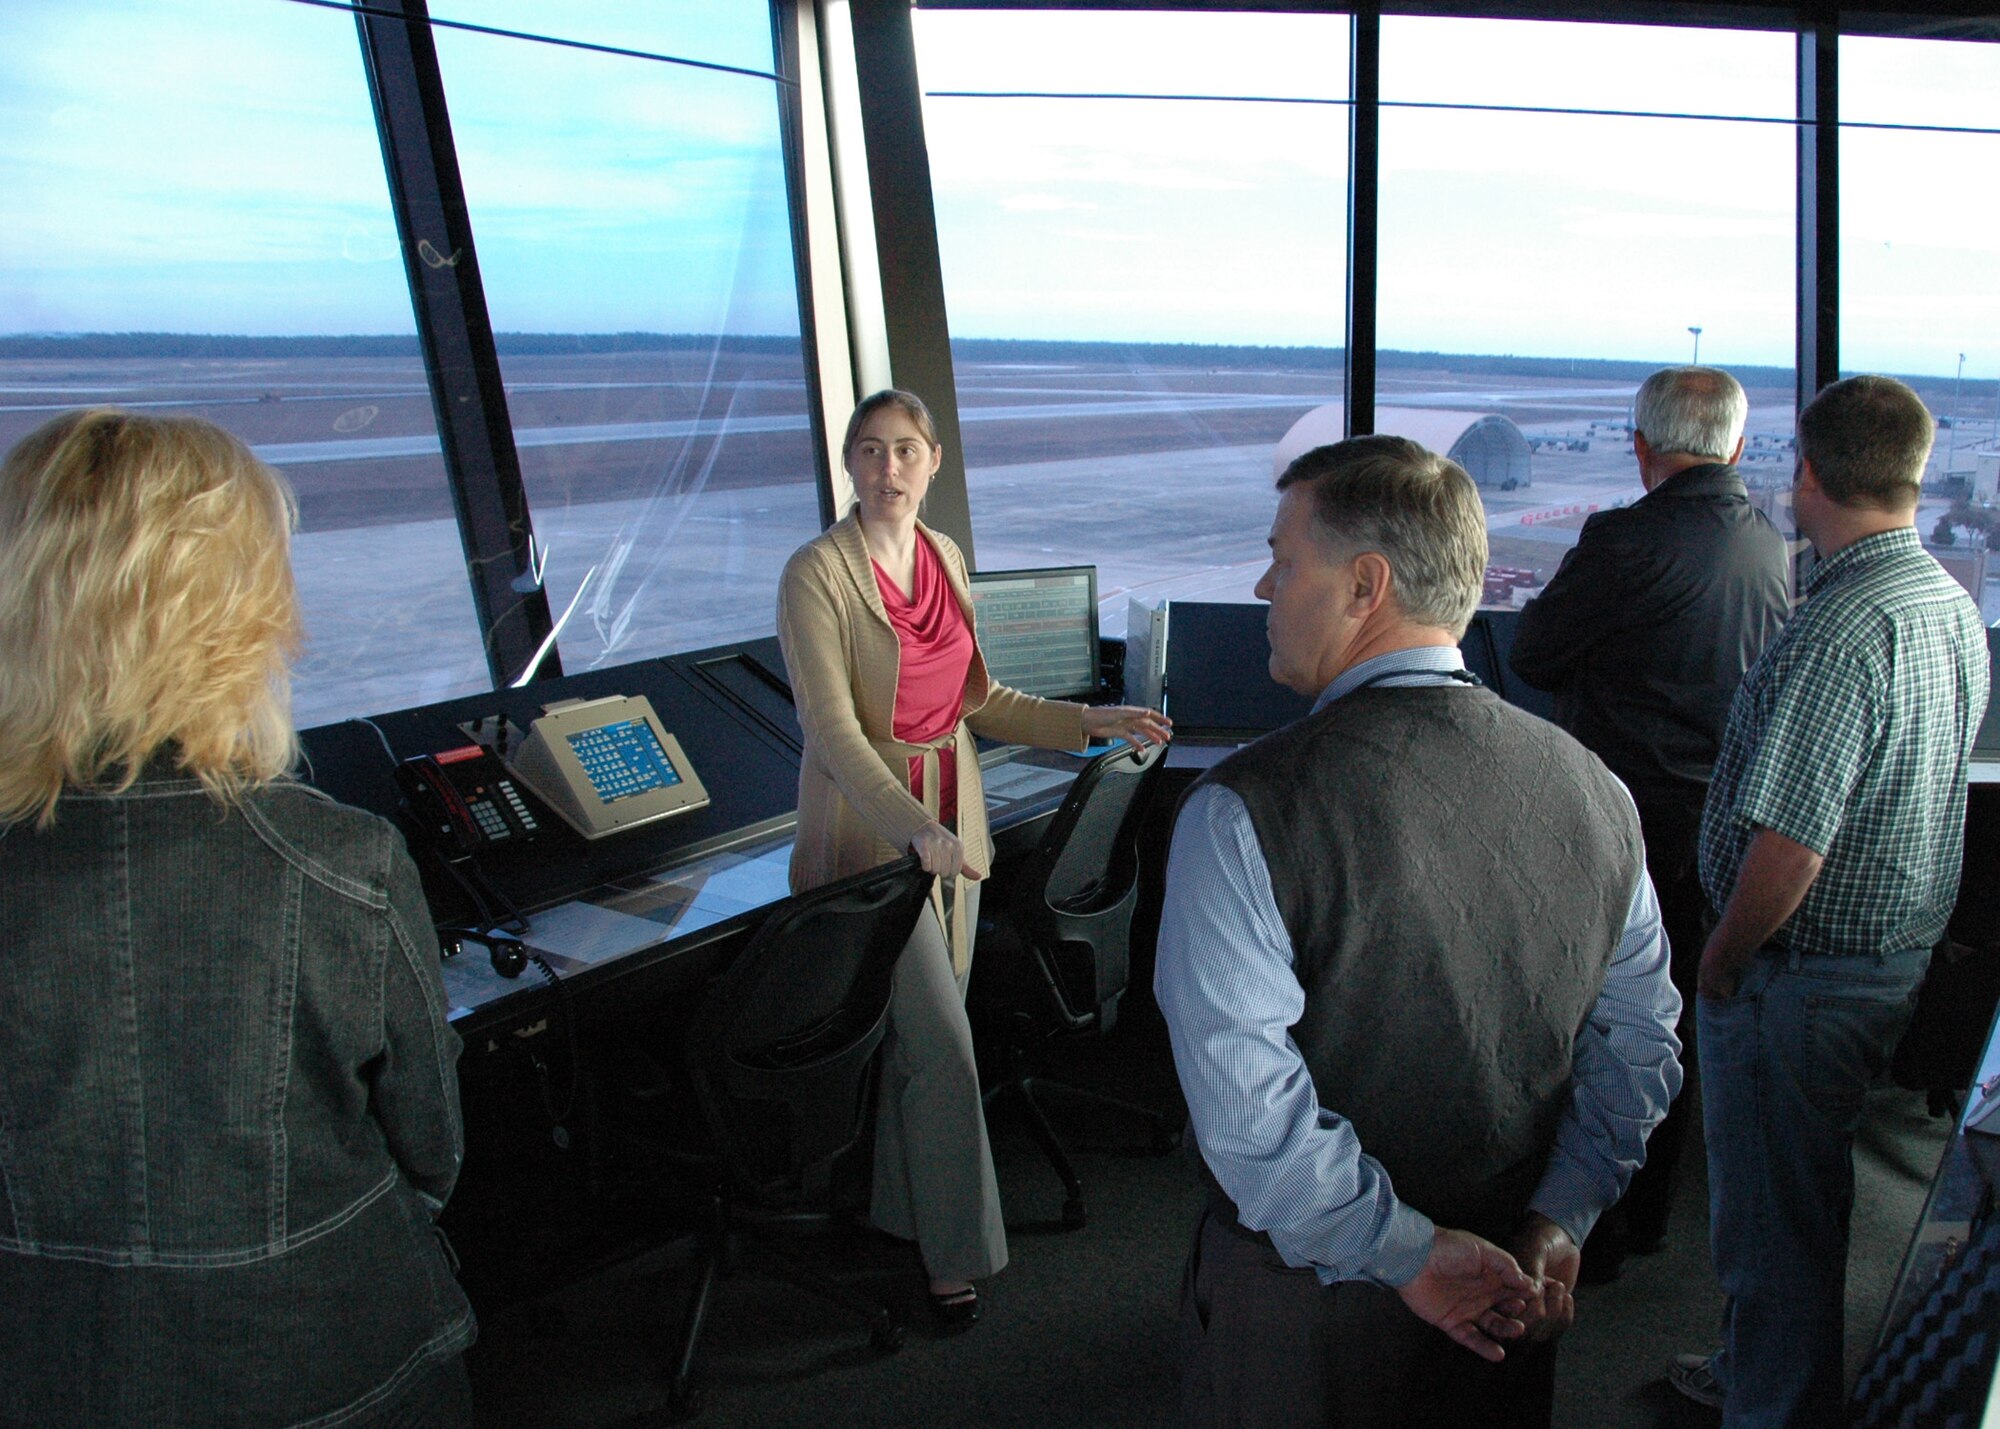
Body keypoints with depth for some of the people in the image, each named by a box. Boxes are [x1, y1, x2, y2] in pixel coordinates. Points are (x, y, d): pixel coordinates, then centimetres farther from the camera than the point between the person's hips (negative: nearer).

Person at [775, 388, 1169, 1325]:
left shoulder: (945, 557, 8)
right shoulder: (817, 572, -13)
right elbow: (831, 726, -19)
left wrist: (1089, 721, 8)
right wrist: (914, 828, -30)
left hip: (950, 817, 6)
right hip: (870, 826, -6)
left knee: (918, 1029, 15)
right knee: (942, 1043, -7)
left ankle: (905, 1211, 33)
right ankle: (956, 1250, 12)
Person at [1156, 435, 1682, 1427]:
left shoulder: (1241, 814, -24)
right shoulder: (1591, 786, -7)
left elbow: (1244, 1101, -27)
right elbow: (1639, 1042, -1)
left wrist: (1409, 1254, -17)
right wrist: (1558, 1220, -2)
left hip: (1302, 1306, -4)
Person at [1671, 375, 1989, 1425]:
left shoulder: (1843, 628, -26)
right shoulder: (1955, 607, 5)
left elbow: (1787, 846, -28)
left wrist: (1720, 961, -12)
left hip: (1799, 981, -10)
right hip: (1905, 956, 10)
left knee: (1772, 1220, 8)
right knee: (1812, 1201, 26)